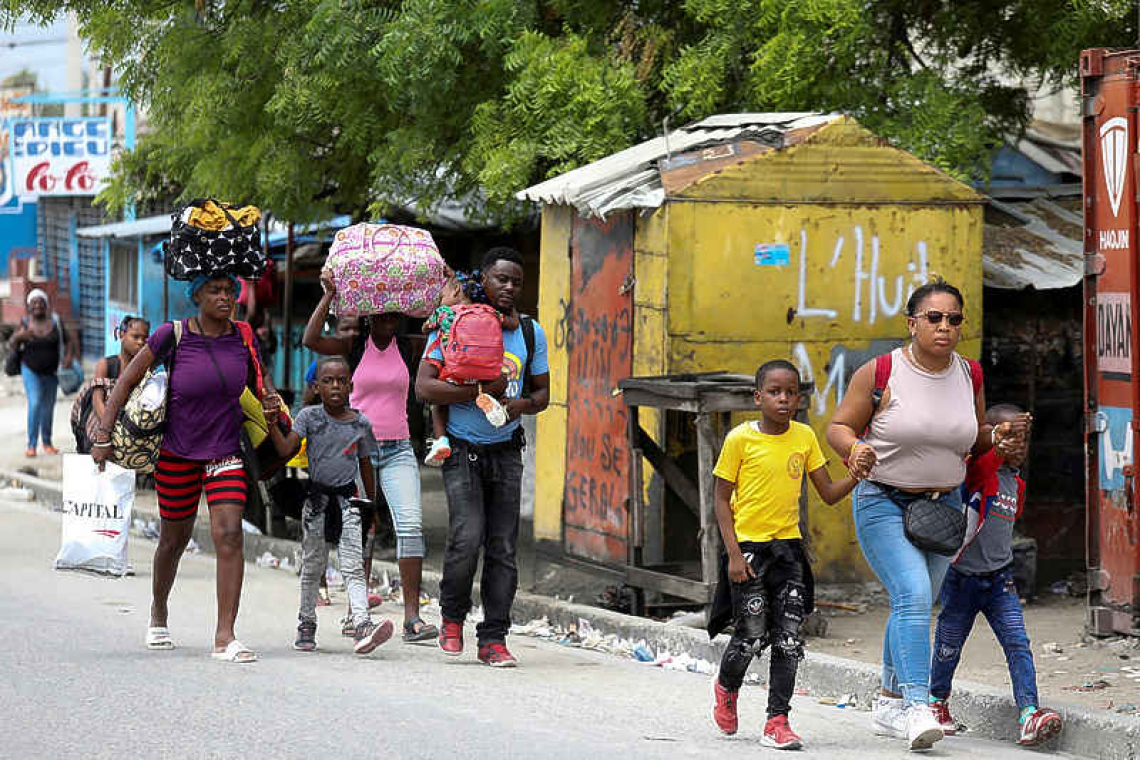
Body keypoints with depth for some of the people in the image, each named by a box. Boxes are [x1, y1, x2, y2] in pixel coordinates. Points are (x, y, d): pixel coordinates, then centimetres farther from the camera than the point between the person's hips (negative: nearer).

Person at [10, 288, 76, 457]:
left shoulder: (55, 322, -7)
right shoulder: (25, 323, -9)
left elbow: (69, 342, 0)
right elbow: (11, 347, -8)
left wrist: (69, 356, -20)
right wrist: (18, 337, -29)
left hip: (51, 372, 2)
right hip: (31, 371, -2)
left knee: (48, 408, 12)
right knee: (35, 404, -17)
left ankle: (47, 442, 31)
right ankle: (31, 445, -15)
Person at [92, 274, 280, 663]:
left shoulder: (243, 340, -3)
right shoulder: (173, 336, -12)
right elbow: (126, 381, -5)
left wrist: (270, 406, -9)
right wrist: (103, 436, -11)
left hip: (226, 453, 1)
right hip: (177, 455, -1)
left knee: (229, 534, -17)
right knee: (174, 539, 15)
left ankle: (225, 637, -19)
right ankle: (159, 613, 44)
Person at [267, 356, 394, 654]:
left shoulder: (361, 424, 3)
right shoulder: (309, 417, -1)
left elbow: (366, 466, 12)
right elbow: (287, 450, -11)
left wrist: (373, 506, 15)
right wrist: (272, 425, -26)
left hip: (347, 498, 0)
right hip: (316, 496, 0)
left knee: (353, 565, -10)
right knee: (313, 564, 8)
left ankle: (362, 625, -24)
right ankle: (306, 625, 22)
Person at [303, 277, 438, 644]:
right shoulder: (355, 345, -1)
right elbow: (311, 340, -16)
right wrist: (329, 295, -19)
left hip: (398, 449, 2)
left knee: (411, 524, -13)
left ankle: (412, 617, -15)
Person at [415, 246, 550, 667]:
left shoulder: (531, 333, 9)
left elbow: (542, 392, 17)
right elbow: (424, 386, -11)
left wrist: (521, 404, -7)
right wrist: (480, 391, -20)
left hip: (505, 451, 4)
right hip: (462, 451, -4)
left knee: (503, 549, 0)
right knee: (467, 537, -18)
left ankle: (493, 639, 7)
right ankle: (452, 617, 6)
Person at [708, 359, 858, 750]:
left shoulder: (805, 437, 4)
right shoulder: (741, 439, -8)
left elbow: (829, 493, 6)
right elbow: (722, 499, -4)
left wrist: (858, 474, -14)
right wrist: (733, 553, -12)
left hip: (788, 546, 3)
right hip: (748, 545, -3)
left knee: (788, 637, -3)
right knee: (751, 636, -3)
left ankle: (777, 721, 2)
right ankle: (726, 688, 28)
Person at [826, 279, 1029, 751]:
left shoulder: (969, 376, 3)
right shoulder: (880, 373, -11)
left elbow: (974, 438, 16)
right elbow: (838, 427, -6)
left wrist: (997, 438, -6)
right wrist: (854, 449, -27)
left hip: (943, 506, 5)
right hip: (883, 504, -5)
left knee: (916, 604, 13)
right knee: (913, 595, -22)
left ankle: (890, 704, 29)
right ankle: (917, 707, -28)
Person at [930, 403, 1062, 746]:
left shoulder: (1015, 483, 12)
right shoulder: (978, 468, -11)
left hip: (999, 578, 6)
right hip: (962, 576, -6)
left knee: (1018, 643, -10)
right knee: (949, 646, 9)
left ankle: (1028, 716, -17)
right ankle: (936, 701, 35)